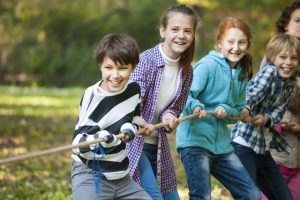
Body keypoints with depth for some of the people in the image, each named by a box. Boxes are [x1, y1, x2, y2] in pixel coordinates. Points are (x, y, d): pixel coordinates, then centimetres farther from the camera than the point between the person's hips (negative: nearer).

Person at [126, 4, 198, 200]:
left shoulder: (187, 71, 1)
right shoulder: (146, 61, -18)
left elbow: (176, 107, 9)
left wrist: (170, 116, -15)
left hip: (158, 145, 7)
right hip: (133, 142, -7)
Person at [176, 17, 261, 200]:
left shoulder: (242, 73, 11)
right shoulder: (208, 65, -11)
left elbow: (239, 110, 14)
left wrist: (226, 110, -8)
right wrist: (195, 106, -38)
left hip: (222, 144, 7)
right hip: (195, 141, -7)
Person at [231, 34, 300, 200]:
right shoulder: (269, 71, -13)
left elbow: (279, 110, -1)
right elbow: (254, 93, -30)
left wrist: (266, 118, -23)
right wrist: (244, 109, -50)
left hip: (263, 148, 9)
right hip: (245, 144, -9)